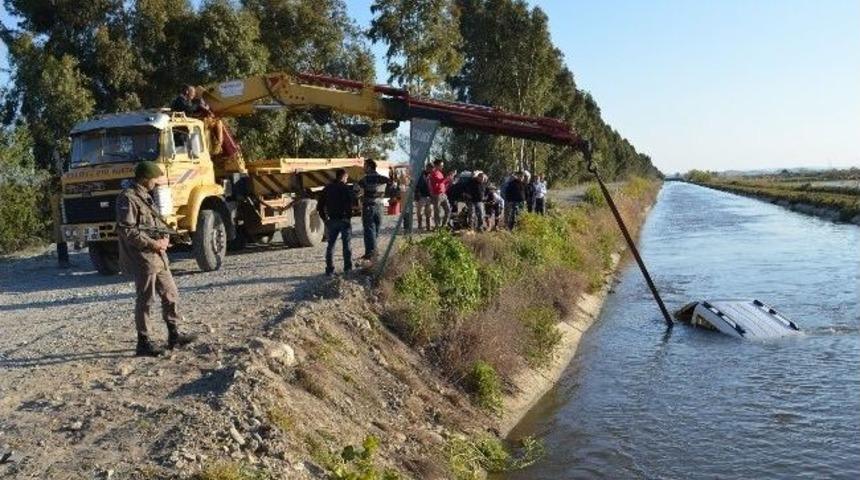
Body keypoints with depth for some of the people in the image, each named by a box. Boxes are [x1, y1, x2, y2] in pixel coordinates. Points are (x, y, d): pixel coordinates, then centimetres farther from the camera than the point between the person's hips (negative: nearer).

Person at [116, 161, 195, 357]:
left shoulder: (146, 197, 17)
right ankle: (143, 343, 8)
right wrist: (152, 243, -18)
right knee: (145, 301, -2)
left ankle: (174, 335, 22)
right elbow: (127, 231, -20)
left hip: (158, 256, 9)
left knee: (170, 294, 12)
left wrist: (164, 238, 7)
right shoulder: (128, 198, -13)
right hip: (142, 259, -9)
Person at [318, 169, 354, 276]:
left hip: (332, 221, 4)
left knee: (330, 245, 10)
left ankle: (330, 269, 8)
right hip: (344, 220, -4)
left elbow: (319, 206, 9)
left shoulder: (327, 188, 8)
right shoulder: (346, 188, -7)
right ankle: (347, 268, 7)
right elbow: (353, 202, -18)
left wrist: (325, 219, 13)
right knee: (346, 245, 5)